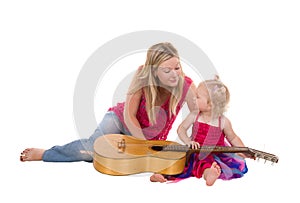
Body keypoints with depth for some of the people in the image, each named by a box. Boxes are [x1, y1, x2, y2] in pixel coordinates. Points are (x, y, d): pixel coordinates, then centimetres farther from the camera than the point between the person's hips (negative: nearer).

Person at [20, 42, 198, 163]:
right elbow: (129, 115, -18)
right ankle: (45, 153, 0)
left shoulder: (186, 85, -23)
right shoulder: (143, 75, -24)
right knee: (94, 145, -26)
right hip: (121, 119, -1)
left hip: (151, 139, 1)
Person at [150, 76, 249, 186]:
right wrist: (189, 141, -13)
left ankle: (208, 172, -61)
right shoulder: (194, 116, -1)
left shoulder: (223, 122, -6)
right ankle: (162, 174, -35)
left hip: (216, 155, -2)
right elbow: (181, 129, 5)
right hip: (196, 152, 2)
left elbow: (233, 138, 7)